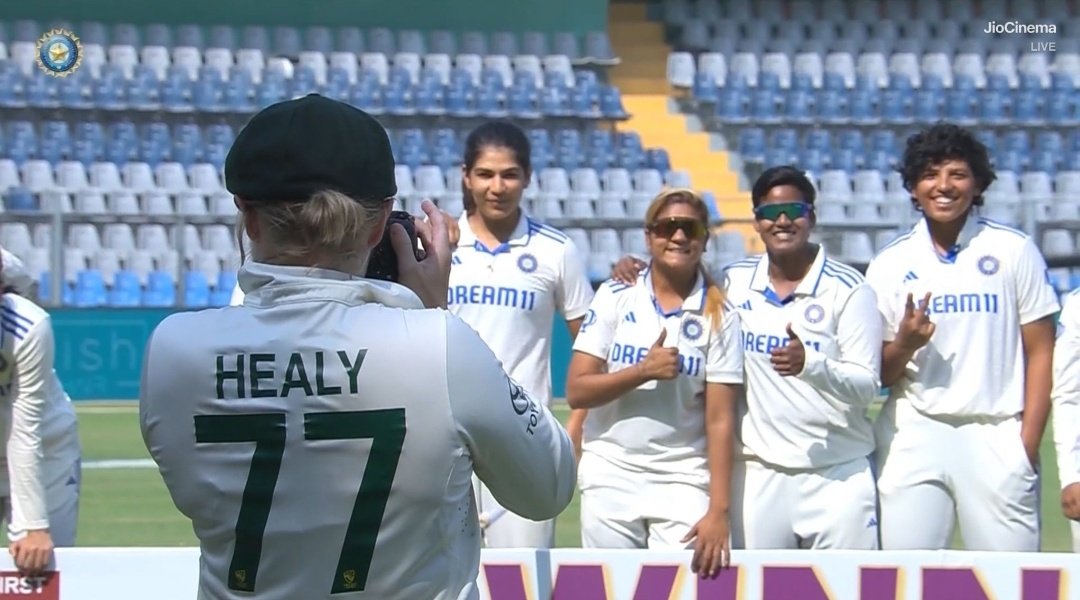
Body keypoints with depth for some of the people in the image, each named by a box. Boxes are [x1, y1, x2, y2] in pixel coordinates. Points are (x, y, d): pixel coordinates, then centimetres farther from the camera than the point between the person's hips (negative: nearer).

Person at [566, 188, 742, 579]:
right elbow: (576, 391, -3)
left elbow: (720, 420, -5)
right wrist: (645, 370, -16)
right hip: (611, 477, 1)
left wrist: (718, 510, -11)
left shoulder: (718, 316, -1)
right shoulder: (614, 298, 1)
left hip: (683, 482, -1)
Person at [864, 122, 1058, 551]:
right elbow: (878, 374, 9)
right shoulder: (890, 264, 8)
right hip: (914, 439, 2)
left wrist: (1027, 443, -6)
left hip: (996, 438, -2)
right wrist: (904, 345, -13)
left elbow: (1040, 352, 3)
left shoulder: (1014, 251, 3)